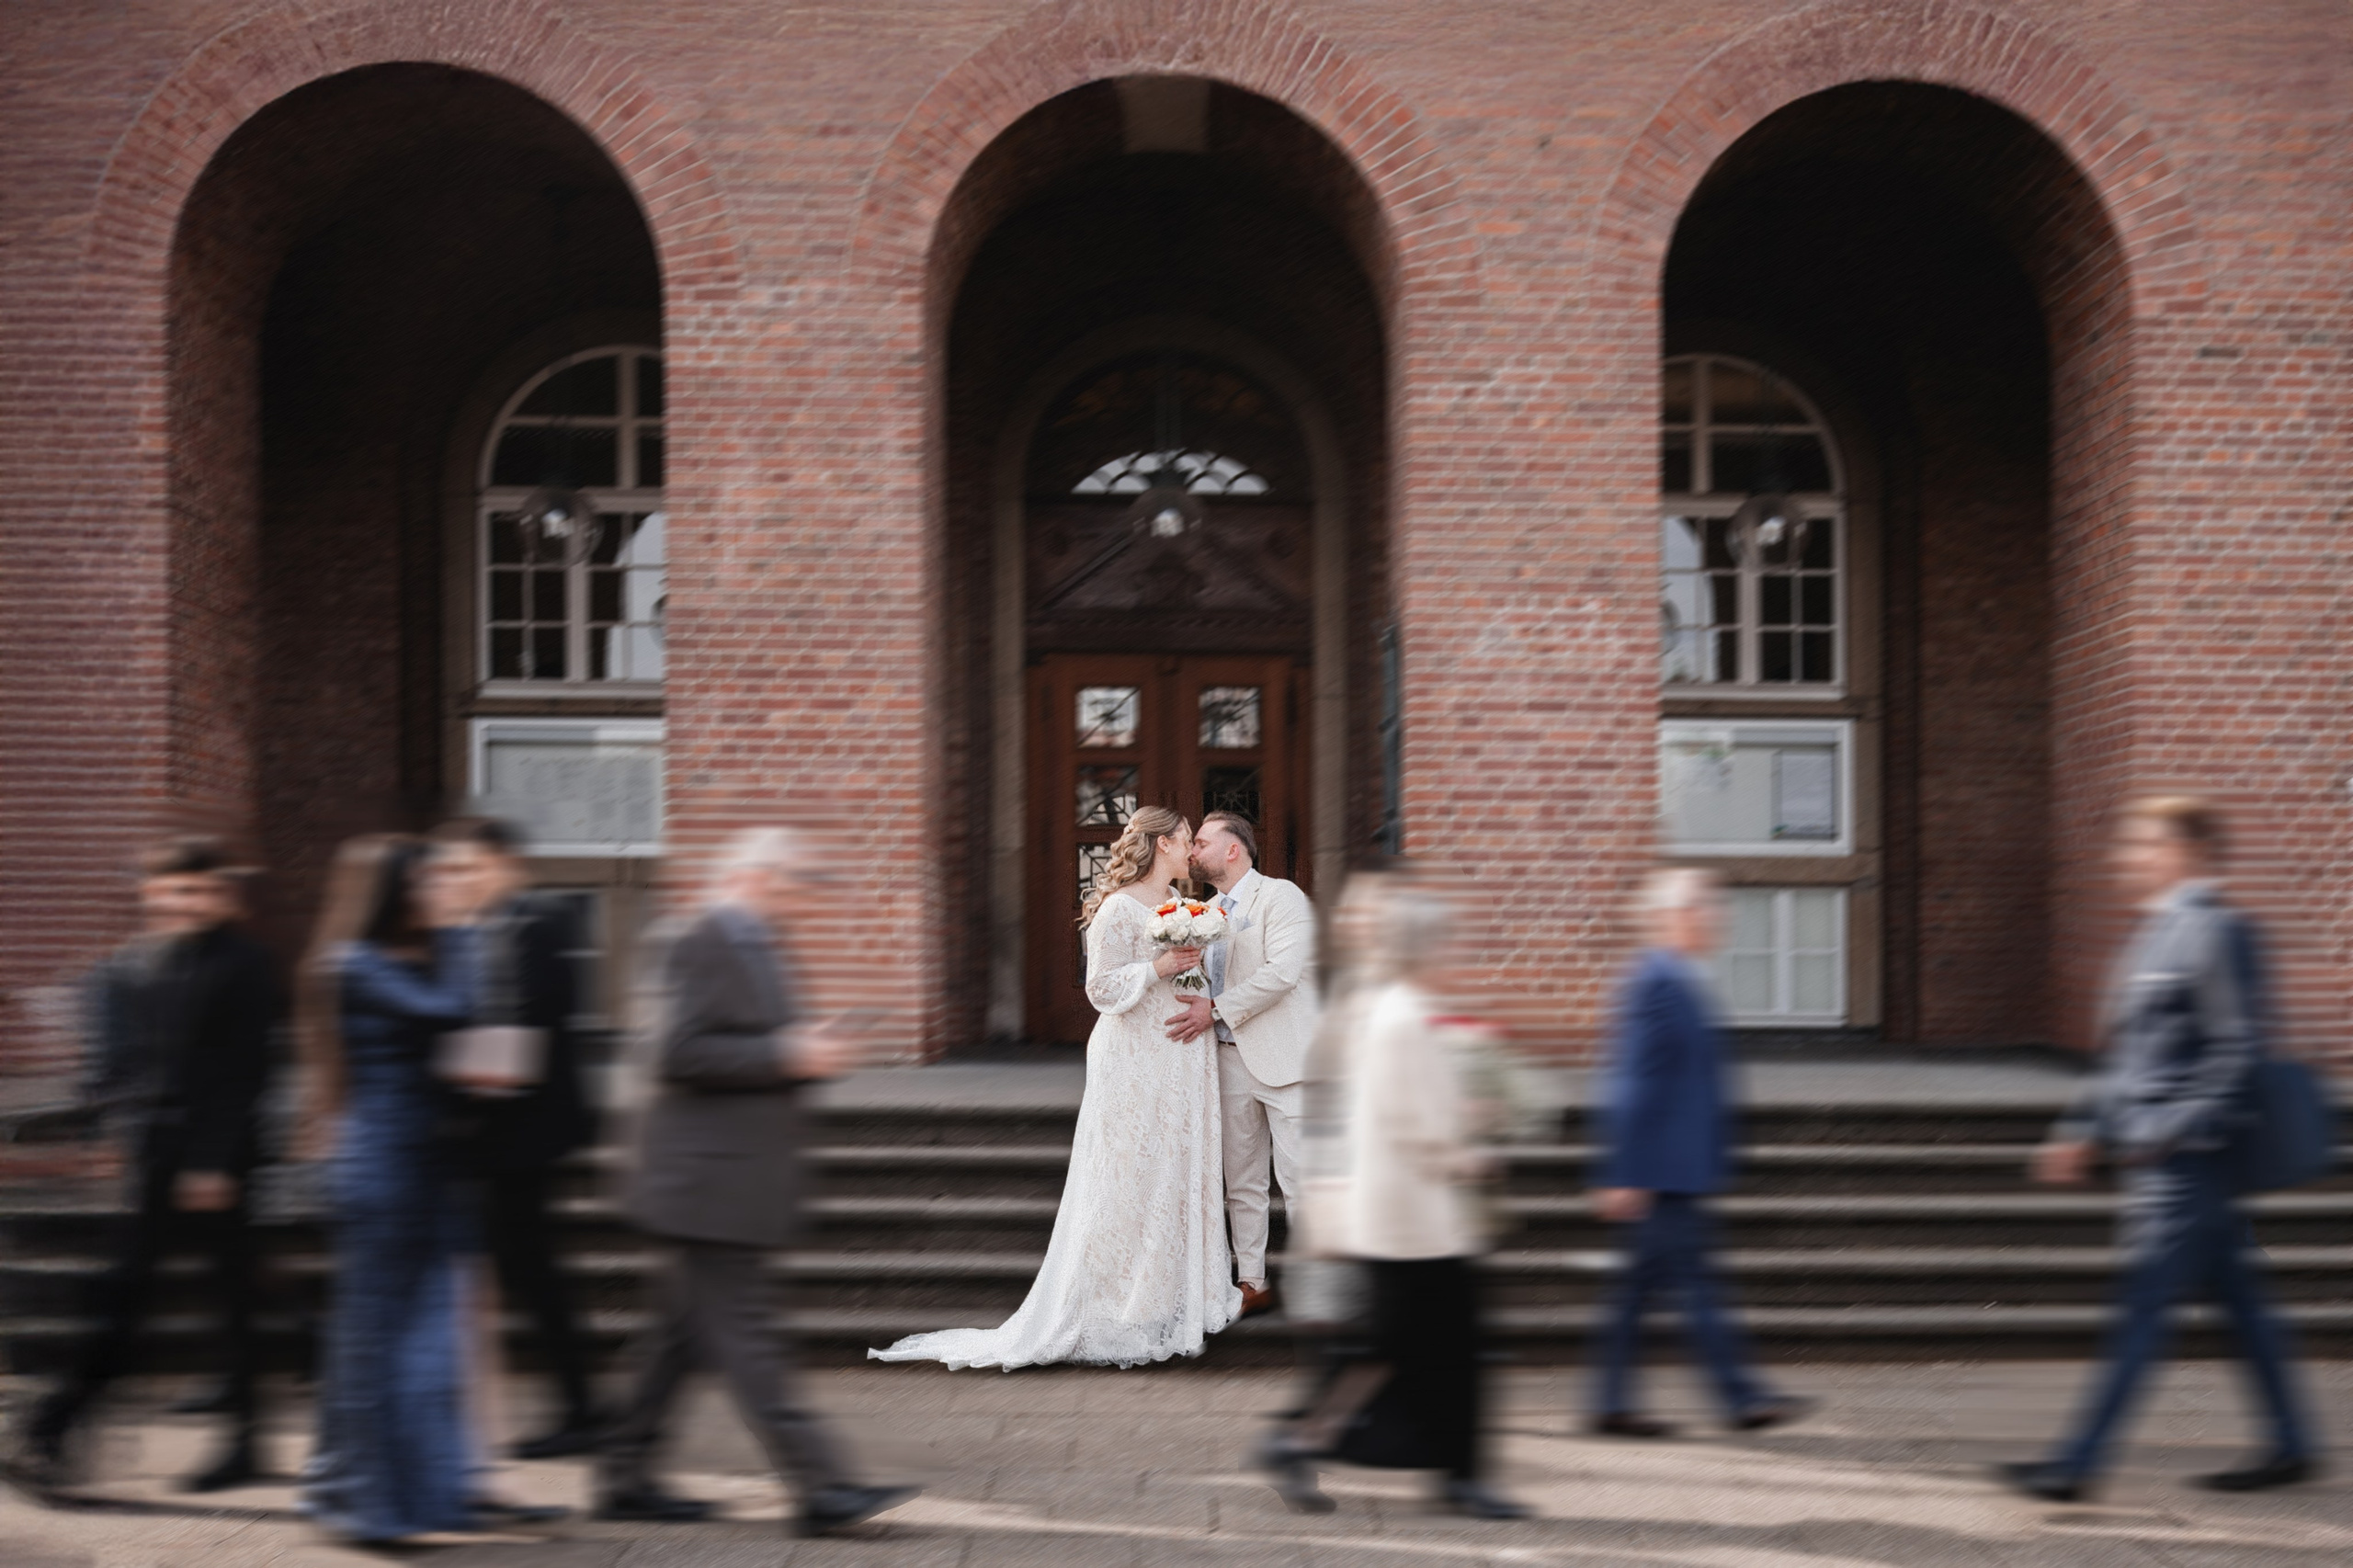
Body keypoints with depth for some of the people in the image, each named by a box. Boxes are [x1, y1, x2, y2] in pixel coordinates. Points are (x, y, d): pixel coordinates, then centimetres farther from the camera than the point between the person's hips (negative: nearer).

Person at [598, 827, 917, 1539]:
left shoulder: (759, 948, 18)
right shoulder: (704, 946, -14)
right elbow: (681, 1054, -21)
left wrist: (806, 1048, 9)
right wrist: (786, 1057, -20)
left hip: (740, 1178, 10)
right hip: (714, 1183, -10)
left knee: (682, 1330, 14)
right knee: (744, 1334, -6)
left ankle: (626, 1479, 22)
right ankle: (823, 1488, -6)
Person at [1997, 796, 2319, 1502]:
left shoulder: (2214, 930, -12)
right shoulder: (2156, 933, 16)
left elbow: (2238, 1047, -17)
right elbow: (2130, 1058, 21)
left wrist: (2173, 1130, -20)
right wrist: (2082, 1130, 17)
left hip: (2186, 1158, -9)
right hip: (2159, 1155, 9)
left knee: (2143, 1305, -6)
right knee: (2238, 1296, 15)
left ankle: (2077, 1463, -4)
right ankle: (2291, 1444, 25)